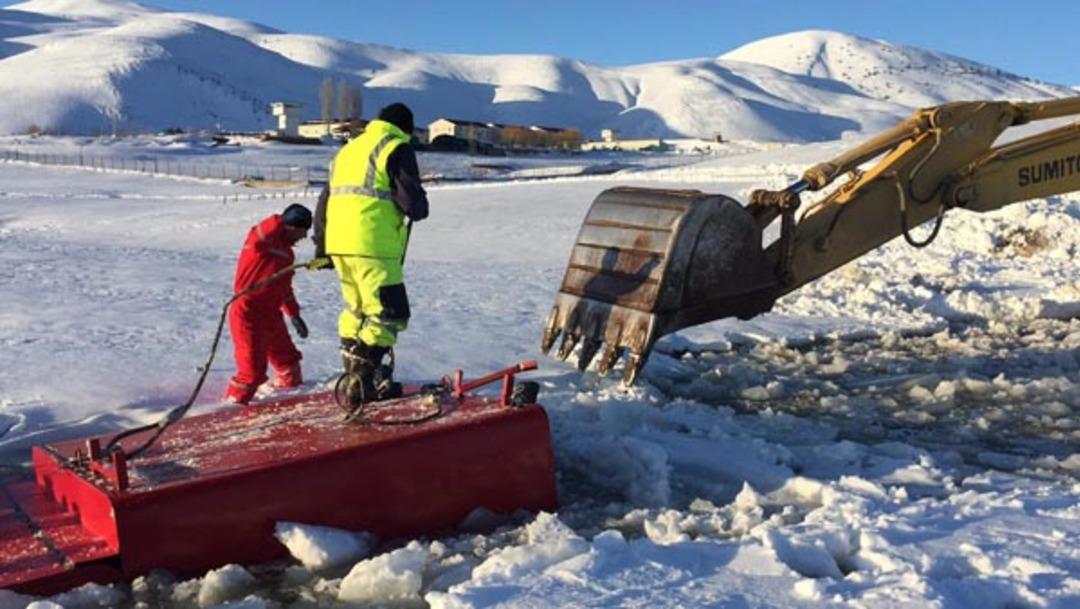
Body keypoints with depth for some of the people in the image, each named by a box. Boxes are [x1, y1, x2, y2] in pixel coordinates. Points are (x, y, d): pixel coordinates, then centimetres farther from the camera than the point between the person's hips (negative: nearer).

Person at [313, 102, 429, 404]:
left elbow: (325, 200, 24)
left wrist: (321, 245, 29)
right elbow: (412, 201, -11)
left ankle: (356, 376, 26)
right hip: (372, 247, -8)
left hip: (338, 244, 8)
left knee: (356, 310, 20)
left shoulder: (348, 149, 22)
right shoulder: (397, 149, -2)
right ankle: (362, 382, -8)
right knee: (389, 314, -3)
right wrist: (421, 208, 12)